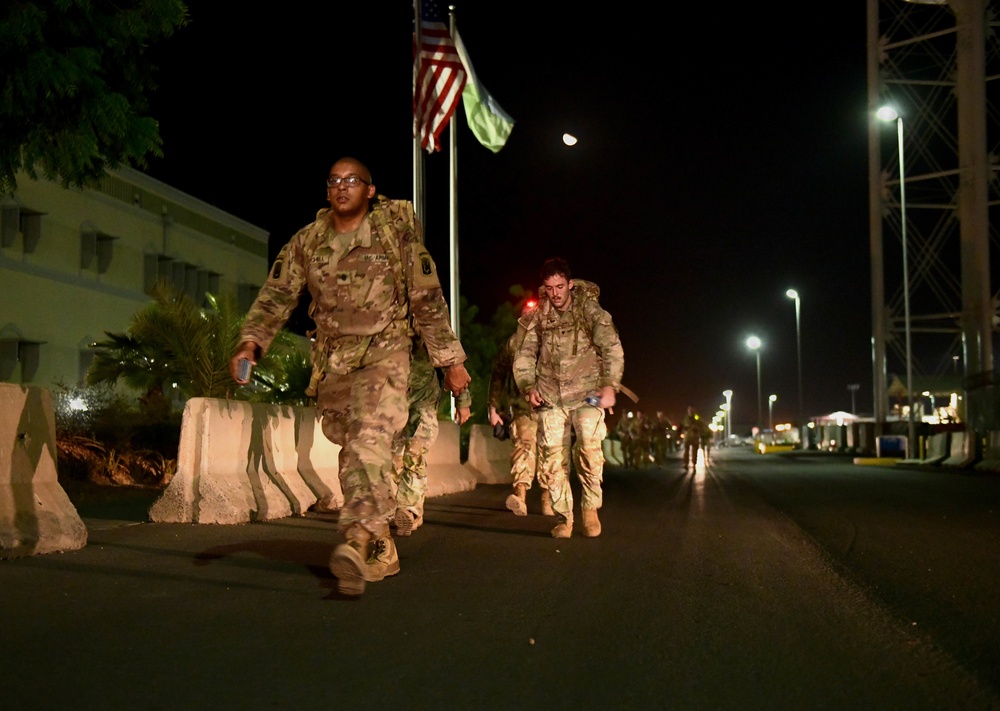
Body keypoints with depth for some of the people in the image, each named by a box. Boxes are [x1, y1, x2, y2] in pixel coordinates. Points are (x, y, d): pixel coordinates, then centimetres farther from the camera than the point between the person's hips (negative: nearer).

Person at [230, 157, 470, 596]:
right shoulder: (306, 242, 6)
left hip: (383, 353, -4)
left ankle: (358, 539, -43)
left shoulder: (397, 233, -2)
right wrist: (250, 342, -17)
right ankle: (380, 551, 20)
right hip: (331, 362, 5)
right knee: (352, 452, 8)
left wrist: (450, 359, 2)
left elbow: (428, 300, 1)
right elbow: (276, 296, 0)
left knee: (370, 437, -27)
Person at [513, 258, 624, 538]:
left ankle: (590, 507, -4)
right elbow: (524, 356, 11)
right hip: (550, 397, 3)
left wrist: (610, 385, -20)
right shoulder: (537, 318, 7)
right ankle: (564, 517, 9)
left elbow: (612, 348, -7)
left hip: (586, 392, -3)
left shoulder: (589, 310, -2)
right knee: (552, 457, -5)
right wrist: (528, 386, -5)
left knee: (589, 445, -22)